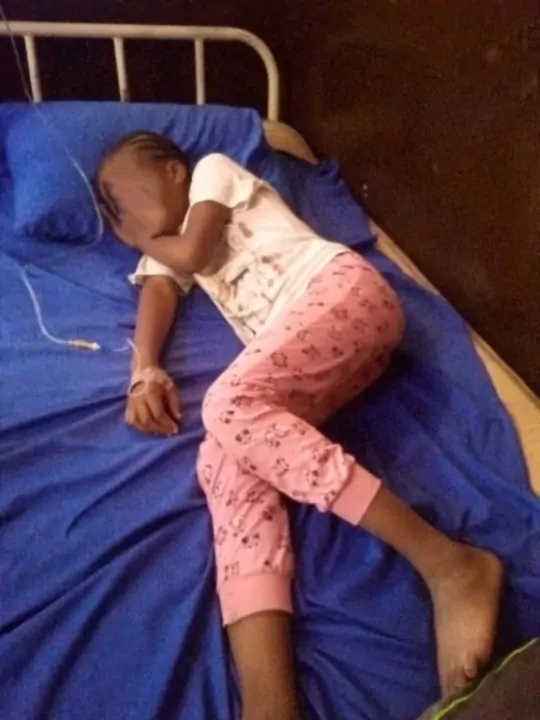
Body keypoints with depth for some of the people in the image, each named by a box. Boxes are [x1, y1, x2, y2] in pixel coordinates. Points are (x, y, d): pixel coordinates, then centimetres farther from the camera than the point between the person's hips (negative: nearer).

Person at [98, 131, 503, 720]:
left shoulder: (213, 168, 18)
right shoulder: (168, 251, 35)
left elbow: (192, 255, 3)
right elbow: (158, 293, 15)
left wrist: (140, 239, 24)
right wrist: (145, 373, -5)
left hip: (340, 288, -6)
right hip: (295, 347, 6)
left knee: (231, 406, -31)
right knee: (224, 461, -22)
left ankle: (445, 562, -34)